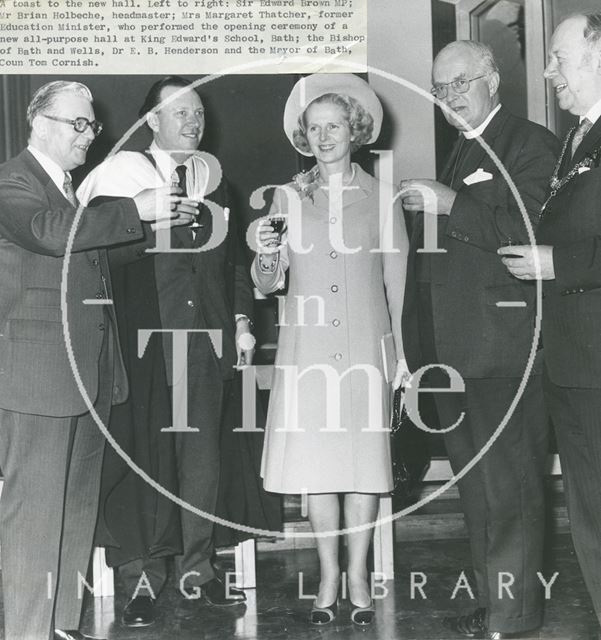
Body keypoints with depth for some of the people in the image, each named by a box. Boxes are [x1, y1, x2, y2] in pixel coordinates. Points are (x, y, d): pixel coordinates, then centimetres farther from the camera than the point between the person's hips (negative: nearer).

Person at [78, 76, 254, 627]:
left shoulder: (216, 184, 15)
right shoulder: (123, 177, 0)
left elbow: (236, 261, 18)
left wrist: (242, 320, 11)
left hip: (210, 343, 5)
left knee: (203, 457, 10)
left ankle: (197, 568, 23)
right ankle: (145, 577, 12)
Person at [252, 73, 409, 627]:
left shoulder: (381, 198, 5)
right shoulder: (288, 197, 7)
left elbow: (398, 281, 7)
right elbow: (266, 285, 6)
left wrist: (401, 353, 3)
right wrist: (266, 255, -16)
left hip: (366, 343, -1)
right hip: (307, 346, 1)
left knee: (365, 457, 1)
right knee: (315, 459, 3)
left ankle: (359, 576, 15)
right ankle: (329, 575, 18)